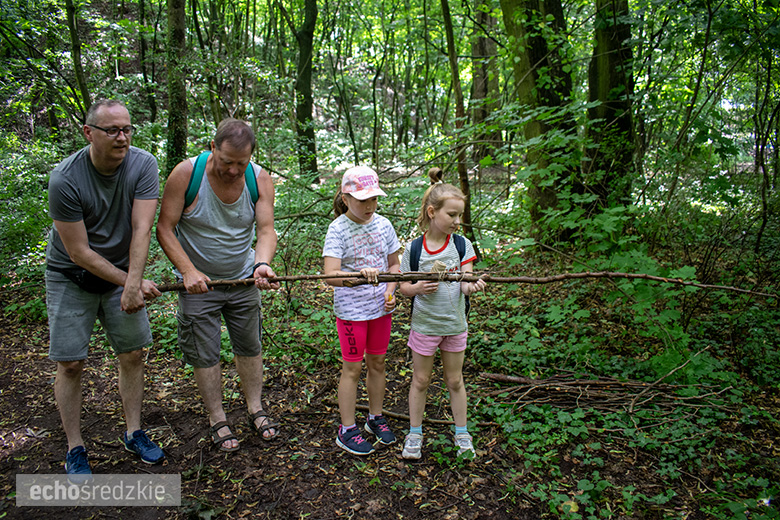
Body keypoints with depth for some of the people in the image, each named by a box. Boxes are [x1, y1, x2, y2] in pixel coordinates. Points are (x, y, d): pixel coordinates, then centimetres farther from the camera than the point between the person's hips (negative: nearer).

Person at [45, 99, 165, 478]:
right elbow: (79, 252, -20)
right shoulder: (65, 180, -23)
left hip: (122, 272, 3)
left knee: (133, 355, 6)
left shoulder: (143, 165, -15)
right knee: (70, 364, 0)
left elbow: (142, 229, -21)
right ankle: (75, 448, 18)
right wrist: (130, 284, -19)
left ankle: (134, 432, 24)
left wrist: (133, 282, -31)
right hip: (71, 278, -2)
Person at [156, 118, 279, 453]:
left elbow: (266, 230, -17)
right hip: (197, 280, -2)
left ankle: (255, 410, 31)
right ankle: (217, 420, 23)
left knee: (250, 346, 13)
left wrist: (262, 264, -38)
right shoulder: (186, 174, -20)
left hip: (242, 278, 3)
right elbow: (165, 228, -16)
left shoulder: (260, 179, -13)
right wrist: (188, 271, -26)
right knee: (204, 354, 5)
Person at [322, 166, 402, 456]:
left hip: (380, 308, 5)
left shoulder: (383, 225, -1)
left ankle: (375, 418, 35)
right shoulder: (338, 229, -15)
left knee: (377, 363, 16)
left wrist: (391, 291, -7)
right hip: (351, 310, -4)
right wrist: (360, 275, -42)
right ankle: (347, 430, 21)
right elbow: (331, 276, -25)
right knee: (352, 368, 6)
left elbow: (394, 264, 10)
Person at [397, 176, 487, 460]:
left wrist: (473, 286, -34)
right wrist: (418, 288, -25)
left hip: (455, 323, 1)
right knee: (420, 381, 13)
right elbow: (403, 286, -4)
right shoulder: (414, 249, -10)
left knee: (455, 381, 16)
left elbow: (465, 284, -12)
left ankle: (462, 433, 34)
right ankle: (414, 434, 31)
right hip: (424, 324, -1)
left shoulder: (462, 245, -6)